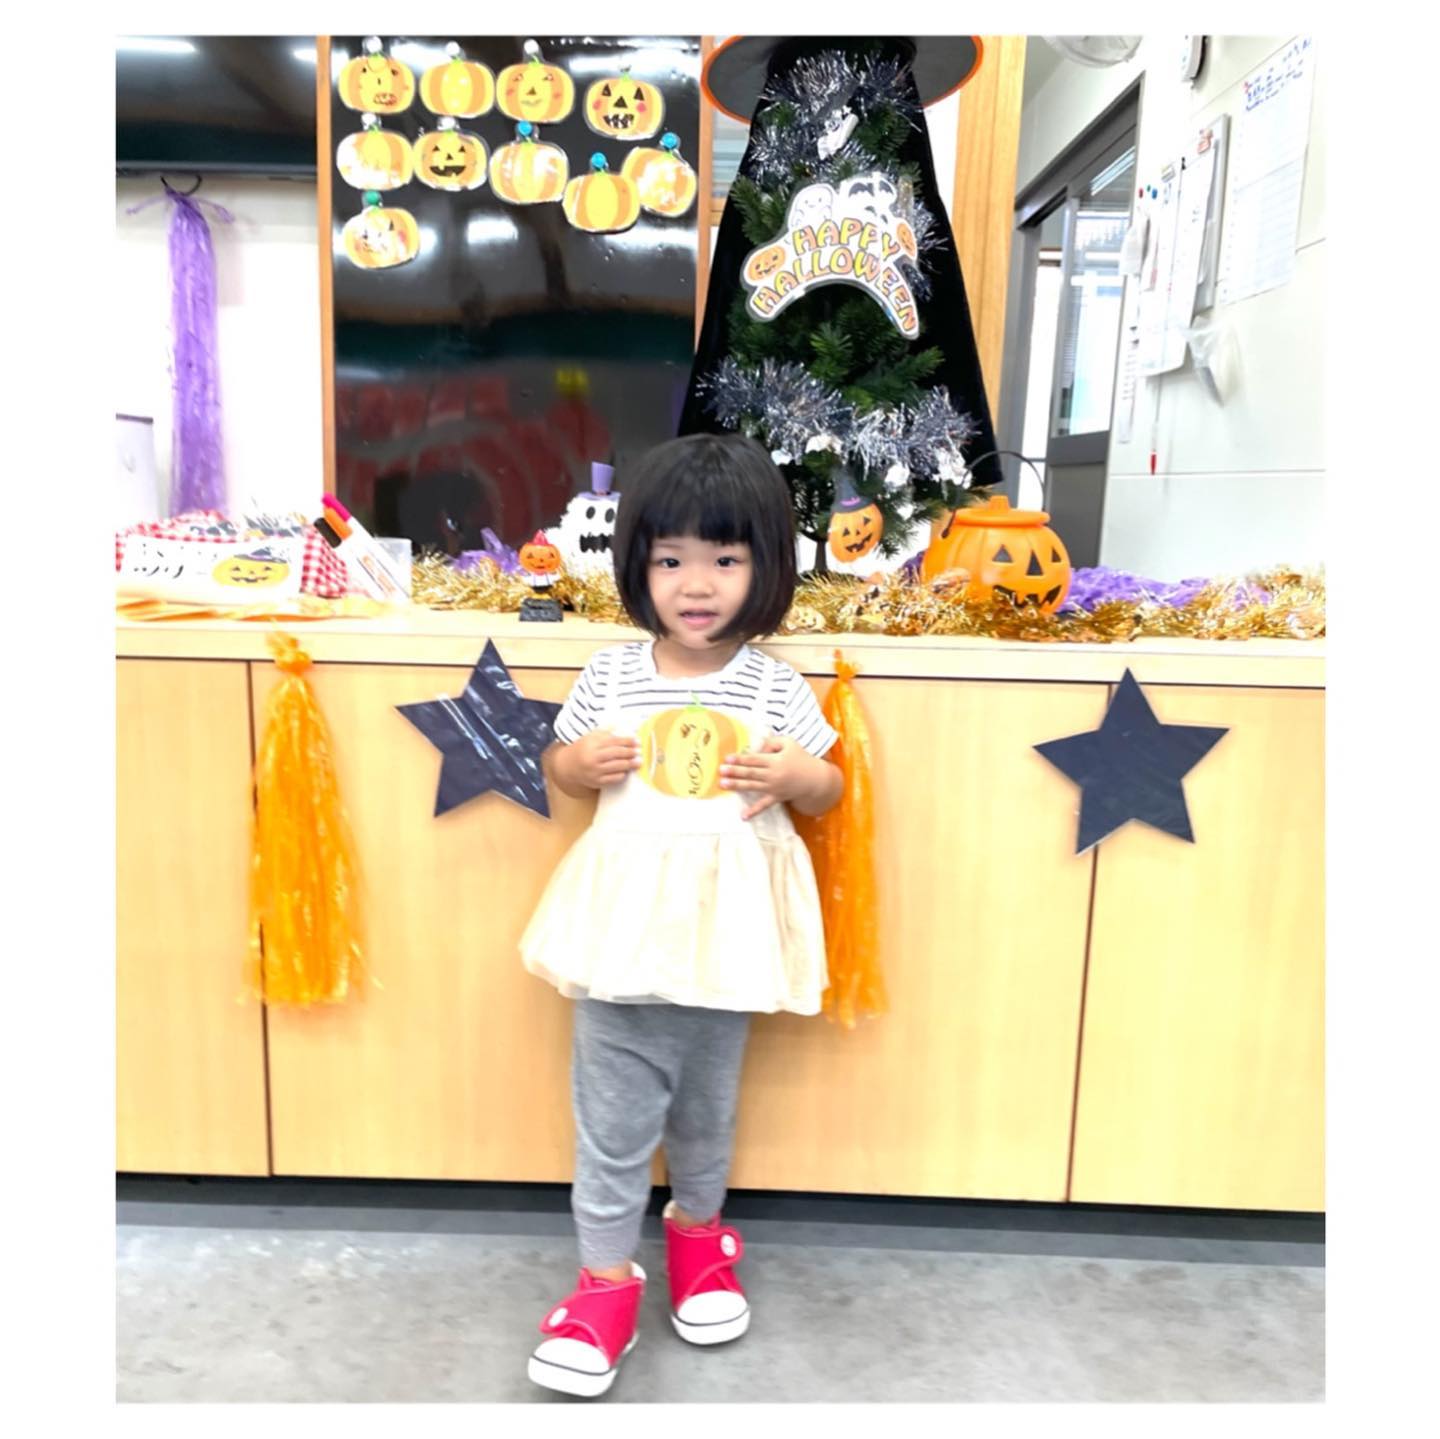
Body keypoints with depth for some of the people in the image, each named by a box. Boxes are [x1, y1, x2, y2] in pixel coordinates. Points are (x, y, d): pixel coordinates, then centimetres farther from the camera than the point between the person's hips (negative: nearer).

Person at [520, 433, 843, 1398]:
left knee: (708, 1099, 19)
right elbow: (559, 762, 10)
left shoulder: (775, 686, -5)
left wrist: (796, 777, -18)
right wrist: (579, 764, -12)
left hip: (724, 923, 0)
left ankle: (699, 1229, 45)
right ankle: (607, 1278, 25)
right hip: (624, 917, 0)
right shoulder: (612, 675, -3)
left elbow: (826, 789, 4)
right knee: (613, 1107, 6)